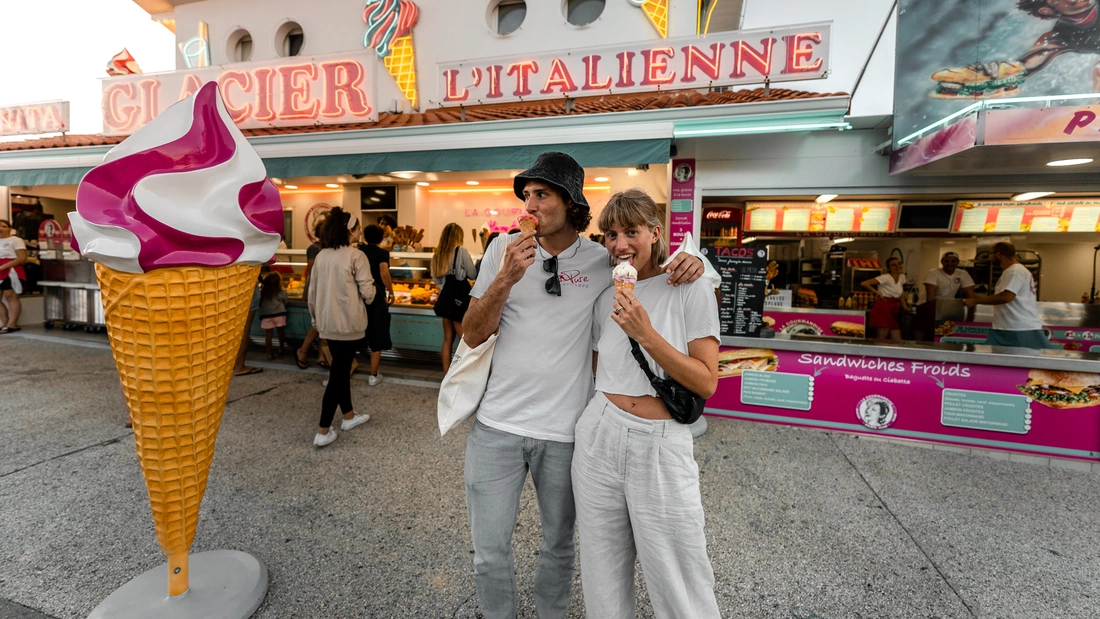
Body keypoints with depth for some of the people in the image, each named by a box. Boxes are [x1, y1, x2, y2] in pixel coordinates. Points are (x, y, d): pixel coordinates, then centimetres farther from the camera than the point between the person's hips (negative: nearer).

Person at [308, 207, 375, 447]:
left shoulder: (321, 255, 6)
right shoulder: (356, 256, -13)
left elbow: (313, 290, 11)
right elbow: (367, 291, -14)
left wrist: (315, 315, 23)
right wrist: (367, 300, 10)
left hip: (327, 321, 7)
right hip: (348, 322, -7)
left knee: (341, 368, 19)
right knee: (338, 373, 0)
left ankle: (348, 415, 33)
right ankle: (323, 432, 4)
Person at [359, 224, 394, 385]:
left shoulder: (359, 251, 8)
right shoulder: (382, 253, -7)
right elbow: (384, 273, -21)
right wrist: (391, 293, -11)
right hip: (377, 296, -5)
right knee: (377, 336, 2)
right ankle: (373, 375, 6)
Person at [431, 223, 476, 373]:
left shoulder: (438, 253, 9)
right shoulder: (462, 251, -11)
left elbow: (436, 278, 14)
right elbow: (473, 274, -6)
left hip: (446, 298, 7)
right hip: (460, 298, -7)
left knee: (448, 338, 13)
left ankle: (447, 372, 19)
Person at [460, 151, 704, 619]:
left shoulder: (602, 260, -3)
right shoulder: (504, 248, -1)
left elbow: (657, 259, 14)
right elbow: (473, 336, -2)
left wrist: (690, 261, -10)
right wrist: (505, 280, -19)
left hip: (564, 432, 0)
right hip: (497, 425, 1)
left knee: (559, 547, 19)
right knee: (489, 553, 13)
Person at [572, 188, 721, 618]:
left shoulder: (692, 291, -6)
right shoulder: (607, 298, 7)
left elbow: (706, 383, -11)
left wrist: (646, 334, -19)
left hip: (662, 446, -3)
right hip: (600, 438, 4)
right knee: (604, 577, 16)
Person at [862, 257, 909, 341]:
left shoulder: (902, 277, 14)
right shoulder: (885, 277, -9)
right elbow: (864, 283, -17)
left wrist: (905, 307, 16)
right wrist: (878, 293, -9)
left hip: (894, 311, 8)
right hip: (883, 310, -8)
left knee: (897, 342, 2)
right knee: (880, 341, -8)